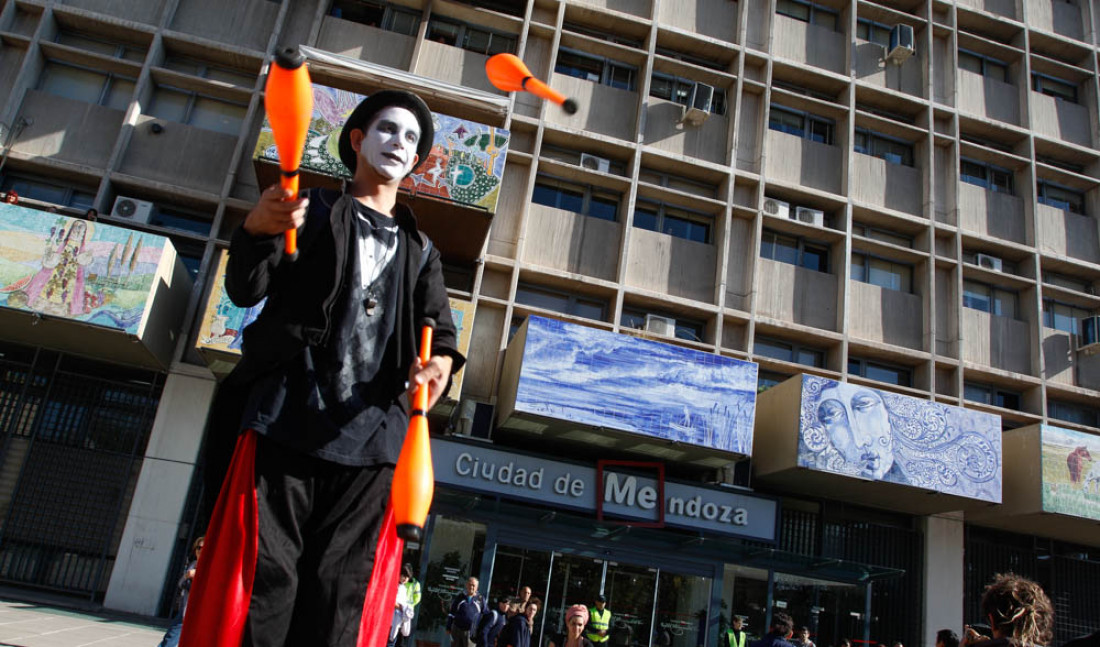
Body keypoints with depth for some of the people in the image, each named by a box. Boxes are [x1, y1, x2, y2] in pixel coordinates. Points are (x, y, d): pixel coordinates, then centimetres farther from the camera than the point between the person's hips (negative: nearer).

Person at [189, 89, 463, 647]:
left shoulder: (421, 250, 23)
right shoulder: (314, 210, 13)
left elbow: (437, 322, 7)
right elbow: (246, 290, 1)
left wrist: (440, 360, -18)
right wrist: (258, 231, -22)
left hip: (370, 436, 3)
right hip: (286, 422, -2)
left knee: (339, 596, 1)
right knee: (266, 580, -7)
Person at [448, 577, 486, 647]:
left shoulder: (480, 600, 5)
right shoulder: (459, 598, 7)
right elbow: (451, 613, 11)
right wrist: (448, 628, 9)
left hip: (471, 632, -1)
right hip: (457, 630, 2)